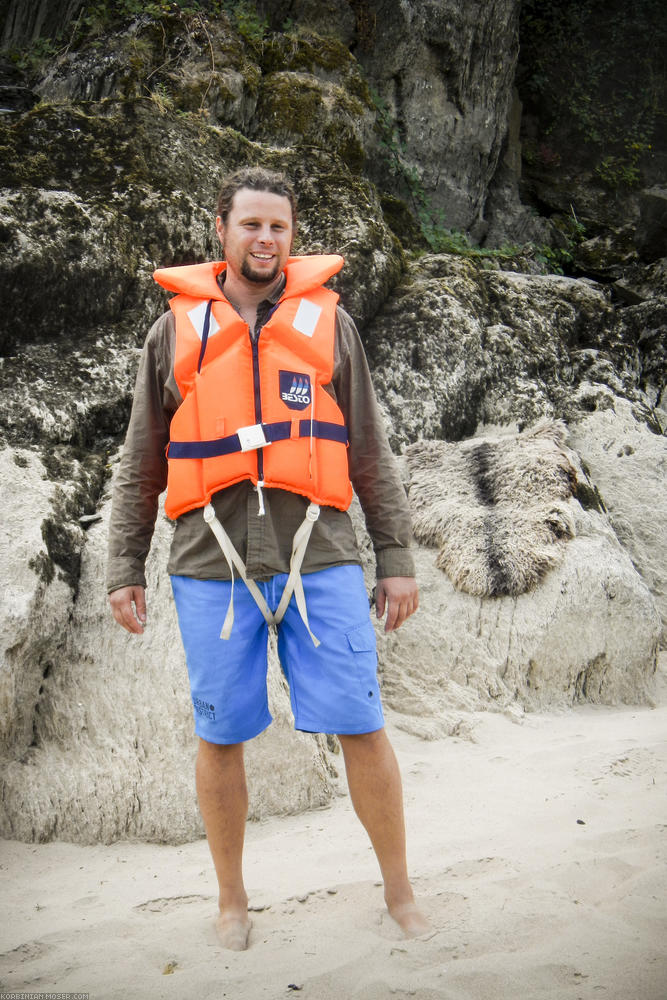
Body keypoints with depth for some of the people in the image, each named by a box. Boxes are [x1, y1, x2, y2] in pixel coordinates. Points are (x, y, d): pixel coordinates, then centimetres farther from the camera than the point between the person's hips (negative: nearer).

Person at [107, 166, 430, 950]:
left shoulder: (328, 321, 9)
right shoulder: (175, 330, 9)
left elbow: (369, 454, 10)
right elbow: (141, 465, 12)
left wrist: (397, 558, 5)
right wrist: (124, 569, 8)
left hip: (319, 559, 0)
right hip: (212, 566, 1)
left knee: (361, 726, 1)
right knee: (220, 735, 8)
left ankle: (399, 893, 19)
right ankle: (232, 899, 27)